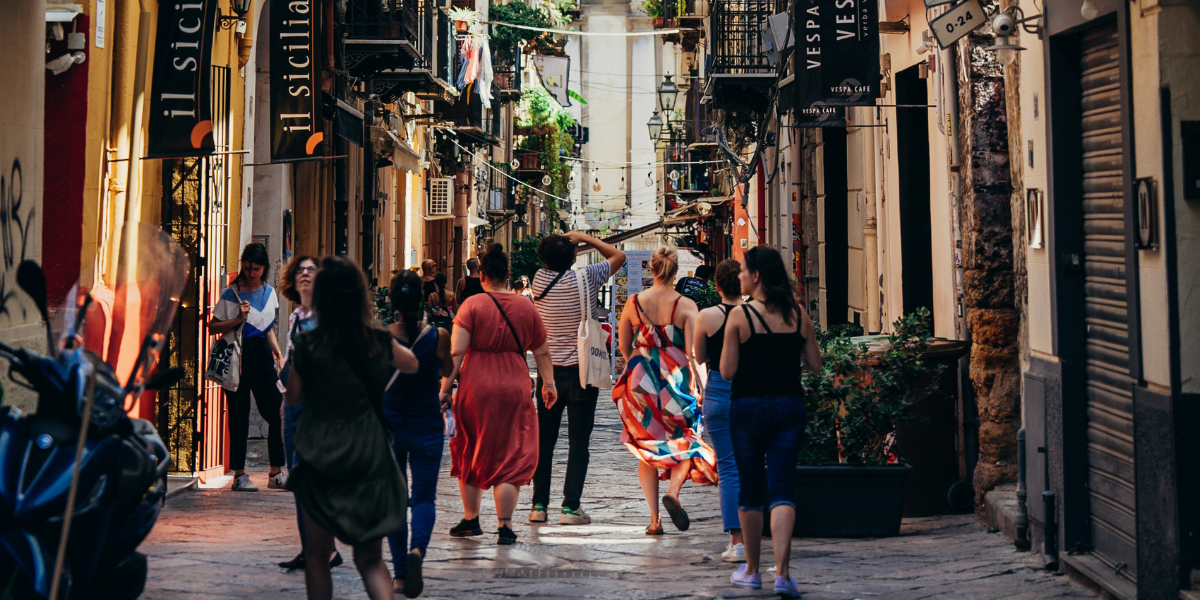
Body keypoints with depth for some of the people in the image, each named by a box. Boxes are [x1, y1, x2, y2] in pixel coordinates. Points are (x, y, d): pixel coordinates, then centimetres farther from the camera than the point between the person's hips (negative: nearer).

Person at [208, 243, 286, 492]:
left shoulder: (269, 292, 11)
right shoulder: (231, 294, -4)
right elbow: (212, 327, -2)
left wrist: (278, 352, 10)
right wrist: (238, 319, -15)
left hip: (262, 355, 5)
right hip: (238, 357, -4)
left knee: (277, 413, -1)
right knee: (239, 417, -2)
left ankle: (276, 472, 7)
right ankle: (239, 474, 6)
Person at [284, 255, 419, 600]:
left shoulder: (307, 345, -9)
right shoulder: (379, 343, -4)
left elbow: (293, 398, 7)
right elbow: (412, 365, 18)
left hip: (320, 460, -1)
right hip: (369, 460, 1)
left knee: (318, 555, 15)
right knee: (370, 558, 9)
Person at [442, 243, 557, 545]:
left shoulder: (472, 305, -4)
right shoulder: (526, 307, 4)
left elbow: (456, 353, -10)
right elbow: (542, 352, 12)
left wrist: (445, 389, -7)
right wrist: (549, 382, 24)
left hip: (476, 385, -1)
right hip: (515, 387, 1)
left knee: (471, 452, 16)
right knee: (510, 456, 4)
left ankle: (470, 519, 24)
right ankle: (505, 526, -4)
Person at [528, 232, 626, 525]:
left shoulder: (539, 280, -3)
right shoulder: (584, 278, -11)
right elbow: (619, 256, 4)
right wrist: (585, 238, 4)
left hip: (548, 371, 3)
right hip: (580, 372, -3)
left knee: (544, 440, 10)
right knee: (578, 442, 1)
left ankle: (539, 505, 10)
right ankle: (571, 506, -1)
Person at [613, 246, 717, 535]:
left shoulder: (634, 302, 1)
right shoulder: (685, 305, -7)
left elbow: (624, 346, 10)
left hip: (640, 381, 2)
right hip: (675, 381, -2)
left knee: (646, 448, 11)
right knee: (685, 442, 14)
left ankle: (654, 518, 5)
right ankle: (673, 491, -13)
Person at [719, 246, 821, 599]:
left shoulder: (739, 317, -9)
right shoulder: (798, 314, 1)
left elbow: (727, 371, -10)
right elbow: (815, 365, 6)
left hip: (748, 408, -2)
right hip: (789, 407, 2)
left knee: (750, 490, 12)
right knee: (781, 489, 0)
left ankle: (752, 570, 23)